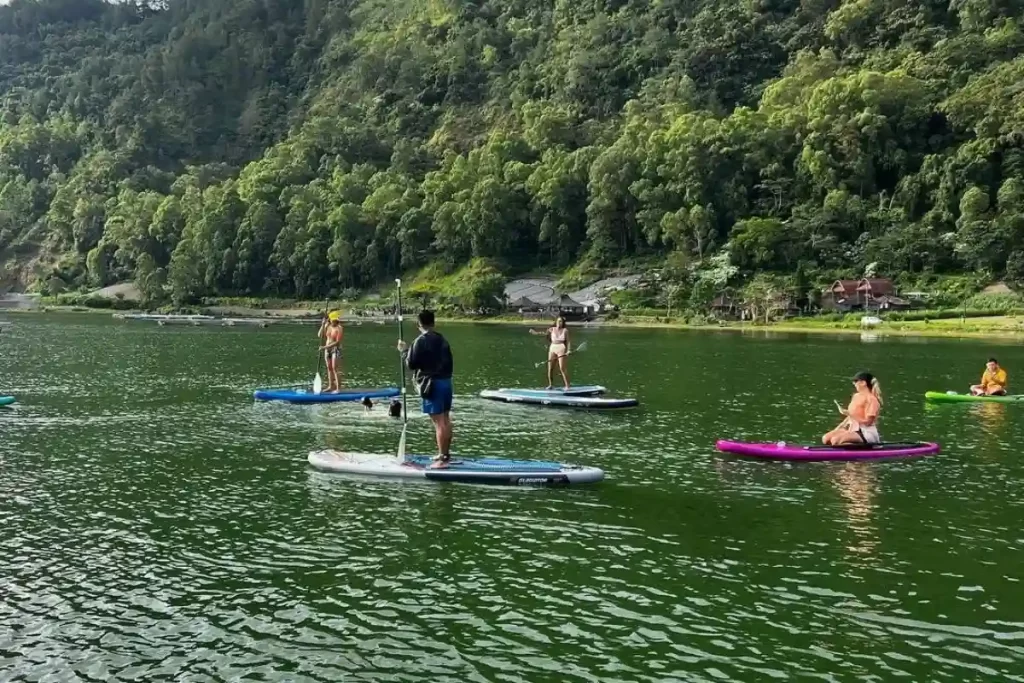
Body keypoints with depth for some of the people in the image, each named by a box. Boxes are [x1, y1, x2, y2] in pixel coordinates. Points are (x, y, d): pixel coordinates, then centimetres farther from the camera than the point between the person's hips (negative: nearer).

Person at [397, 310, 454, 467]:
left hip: (432, 383, -8)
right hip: (446, 381, 8)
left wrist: (404, 350, 6)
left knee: (438, 422, -8)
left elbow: (411, 364, -9)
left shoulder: (421, 341, -11)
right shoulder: (442, 340, 12)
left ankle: (443, 458, -8)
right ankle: (446, 454, 24)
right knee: (445, 419, 14)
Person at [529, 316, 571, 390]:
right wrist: (535, 332, -19)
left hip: (561, 349, -3)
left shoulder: (565, 330, 2)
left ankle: (567, 385, -5)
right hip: (552, 348, 3)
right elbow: (544, 332, -4)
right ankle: (550, 385, 17)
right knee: (550, 368, 3)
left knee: (562, 368, -11)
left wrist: (568, 350, -11)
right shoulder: (552, 329, 7)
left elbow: (568, 341, 3)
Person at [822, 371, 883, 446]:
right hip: (853, 429, 9)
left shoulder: (871, 399, -13)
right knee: (826, 439, -8)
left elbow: (867, 422, -18)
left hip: (866, 433, -9)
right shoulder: (856, 396, 14)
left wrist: (849, 414, -21)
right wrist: (838, 428, 6)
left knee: (835, 440, -29)